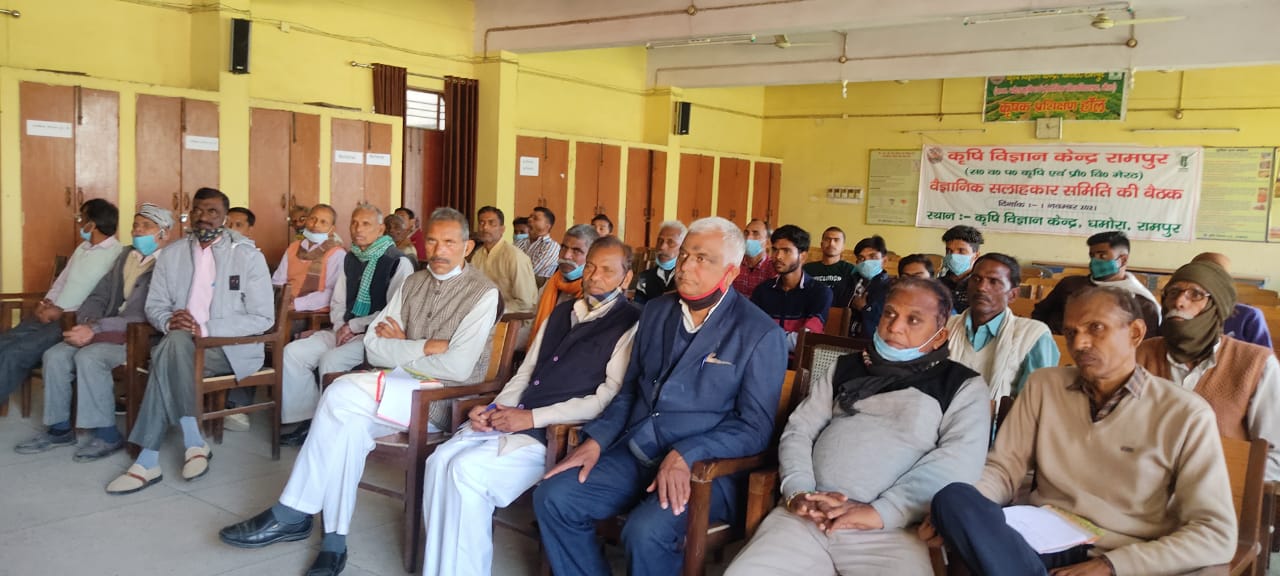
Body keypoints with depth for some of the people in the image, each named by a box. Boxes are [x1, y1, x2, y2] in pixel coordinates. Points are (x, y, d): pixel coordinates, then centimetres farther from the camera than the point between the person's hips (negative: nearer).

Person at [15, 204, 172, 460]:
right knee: (55, 355, -10)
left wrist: (96, 330, -23)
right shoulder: (126, 255, 16)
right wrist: (87, 322, -7)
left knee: (88, 358, -29)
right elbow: (99, 295, 14)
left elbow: (145, 316, -21)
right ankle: (60, 429, 3)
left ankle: (107, 435, -16)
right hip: (107, 330, 8)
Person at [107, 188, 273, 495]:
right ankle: (192, 441, -28)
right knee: (175, 340, -32)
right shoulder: (171, 254, 13)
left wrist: (206, 329, -16)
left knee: (173, 347, -32)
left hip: (231, 348, -3)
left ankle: (150, 460, -24)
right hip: (178, 345, 4)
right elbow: (154, 306, 13)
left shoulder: (249, 256, 0)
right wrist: (169, 322, -12)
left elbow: (263, 318, -6)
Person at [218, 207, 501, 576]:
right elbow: (374, 347, 6)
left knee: (342, 395, -25)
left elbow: (458, 368, -17)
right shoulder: (413, 284, 14)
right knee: (351, 424, -28)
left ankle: (291, 514, -14)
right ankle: (335, 540, -19)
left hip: (444, 400, -5)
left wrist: (400, 352, -4)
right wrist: (423, 348, -10)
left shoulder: (483, 293, -7)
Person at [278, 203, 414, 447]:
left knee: (331, 359, -30)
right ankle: (308, 420, -5)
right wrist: (341, 328, -2)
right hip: (345, 332, 8)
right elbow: (337, 303, 19)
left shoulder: (398, 262, -8)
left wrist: (354, 326, -12)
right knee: (293, 352, -10)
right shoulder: (350, 259, 15)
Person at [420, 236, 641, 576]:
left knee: (467, 470, -23)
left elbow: (608, 399, -13)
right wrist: (494, 410, 1)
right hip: (513, 421, 7)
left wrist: (532, 418, -16)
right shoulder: (561, 313, 21)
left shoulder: (630, 325, -3)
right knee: (441, 461, -14)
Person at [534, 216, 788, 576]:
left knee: (647, 531, -31)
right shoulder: (656, 311, 12)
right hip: (635, 453, 6)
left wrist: (685, 456, -23)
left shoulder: (762, 335, -7)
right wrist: (595, 441, 1)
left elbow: (755, 428, -11)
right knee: (553, 497, -13)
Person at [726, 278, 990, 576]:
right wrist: (798, 492, -5)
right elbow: (799, 430, 15)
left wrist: (881, 512, -16)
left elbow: (961, 460, -4)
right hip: (804, 518, 2)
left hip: (890, 531, -2)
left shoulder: (964, 386, 11)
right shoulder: (846, 368, 21)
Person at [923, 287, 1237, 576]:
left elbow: (1217, 534, -5)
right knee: (952, 498, -28)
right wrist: (954, 512, -15)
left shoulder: (1185, 415, 1)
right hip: (1038, 542, 4)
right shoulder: (1044, 385, 11)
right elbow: (1003, 468, 8)